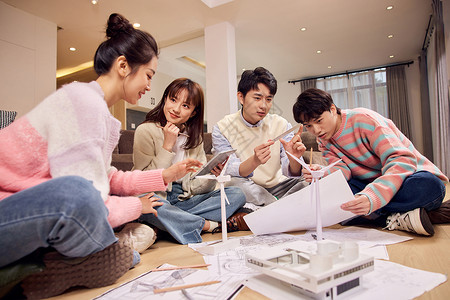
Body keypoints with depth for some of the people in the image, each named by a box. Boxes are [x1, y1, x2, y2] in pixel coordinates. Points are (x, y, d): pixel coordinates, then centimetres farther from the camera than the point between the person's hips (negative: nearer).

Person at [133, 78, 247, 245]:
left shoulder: (194, 137, 7)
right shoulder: (146, 131, -8)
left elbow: (193, 187, 1)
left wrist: (212, 176, -20)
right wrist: (167, 146, -18)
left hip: (183, 200, 5)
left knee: (236, 194, -9)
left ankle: (176, 222, -20)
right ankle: (211, 225, -18)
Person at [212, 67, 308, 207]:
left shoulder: (282, 125, -3)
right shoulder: (222, 129, -9)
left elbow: (291, 173, -10)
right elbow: (231, 172, -18)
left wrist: (294, 159, -34)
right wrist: (254, 161, -39)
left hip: (278, 185, 2)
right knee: (234, 183, -33)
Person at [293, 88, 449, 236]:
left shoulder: (363, 119, -17)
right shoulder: (324, 141, 4)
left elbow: (402, 160, -27)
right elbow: (343, 170, -9)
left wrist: (371, 198, -44)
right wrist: (323, 175, -35)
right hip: (371, 186, 5)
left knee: (428, 185, -39)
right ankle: (393, 219, -29)